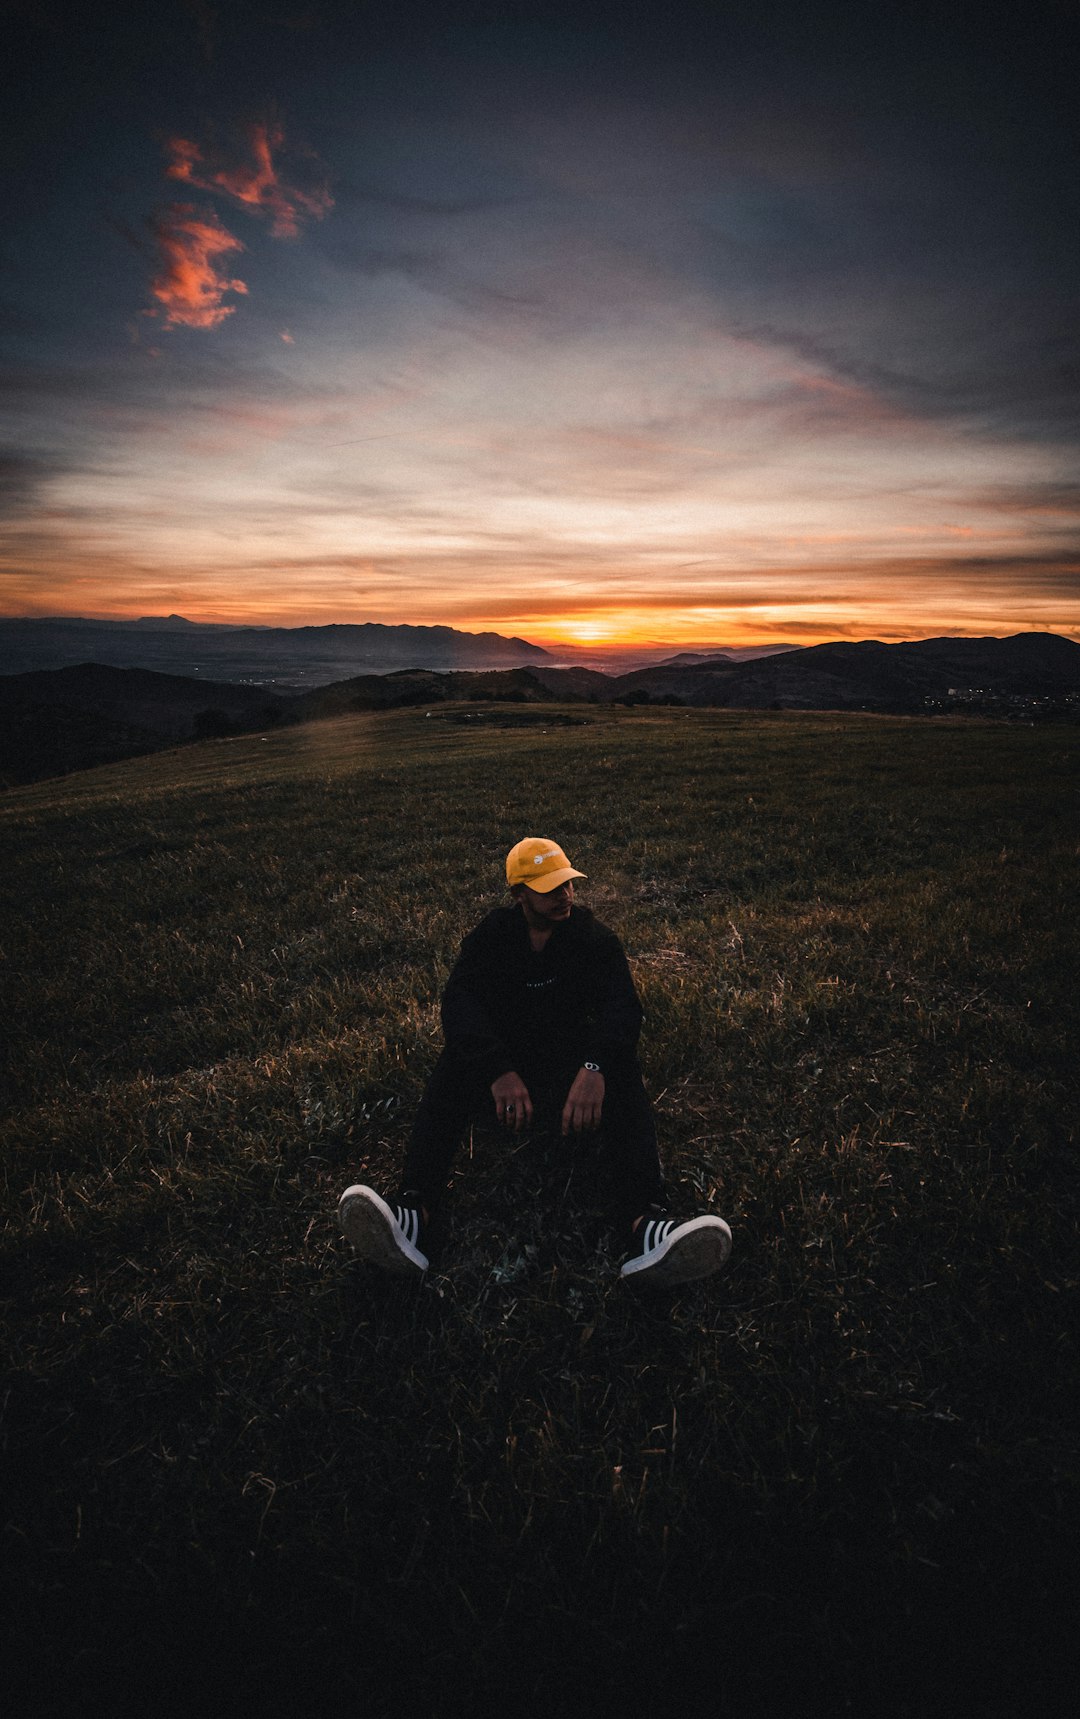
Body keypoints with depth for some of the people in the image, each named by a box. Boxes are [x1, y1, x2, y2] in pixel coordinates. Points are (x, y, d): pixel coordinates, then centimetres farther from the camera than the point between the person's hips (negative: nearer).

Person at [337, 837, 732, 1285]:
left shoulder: (594, 937, -3)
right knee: (455, 1063, -30)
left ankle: (644, 1225, -51)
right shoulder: (490, 936, -3)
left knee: (622, 1070, -31)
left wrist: (593, 1067, -42)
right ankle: (411, 1212, -47)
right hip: (503, 1056, 1)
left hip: (571, 1056, 0)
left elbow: (621, 1006, -18)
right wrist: (499, 1070, -39)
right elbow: (460, 1001, -19)